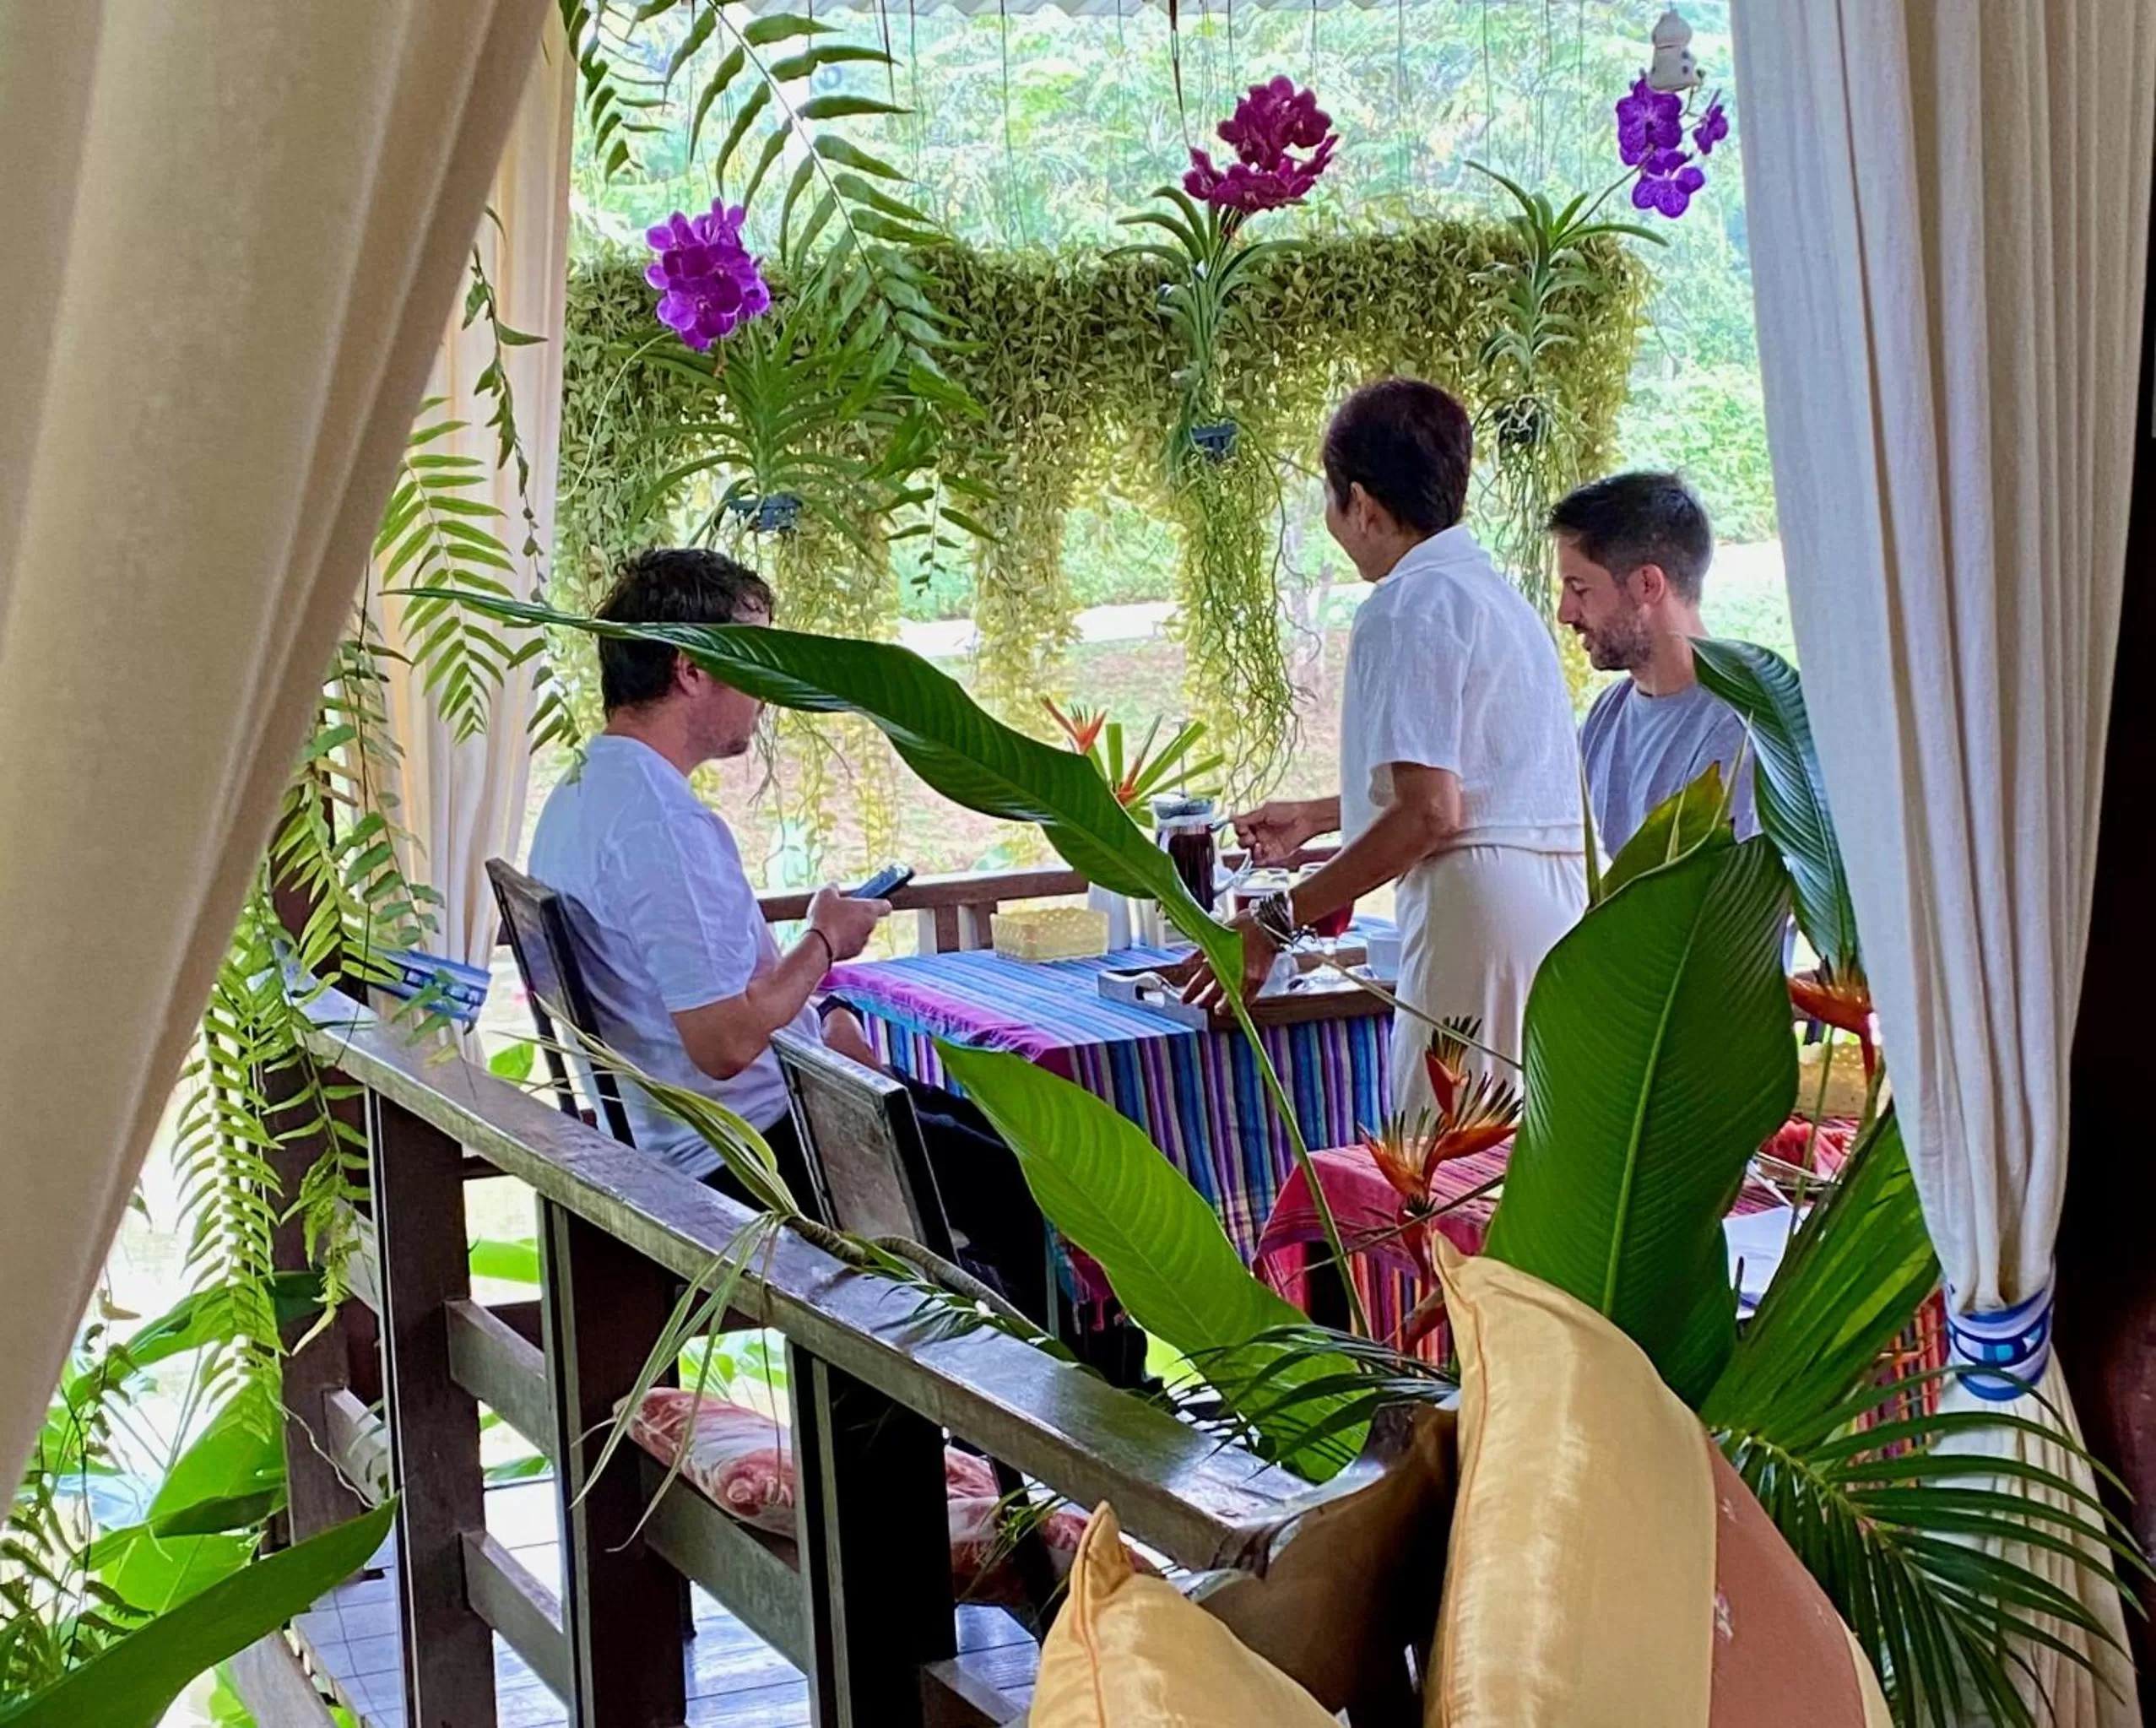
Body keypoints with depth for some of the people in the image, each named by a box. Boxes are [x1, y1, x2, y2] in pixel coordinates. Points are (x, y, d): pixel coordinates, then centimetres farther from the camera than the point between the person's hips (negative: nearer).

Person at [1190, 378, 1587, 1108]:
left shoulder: (1410, 605, -8)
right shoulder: (1491, 590, 23)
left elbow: (1429, 812, -17)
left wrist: (1278, 921, -12)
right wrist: (1316, 817, 48)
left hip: (1480, 905, -10)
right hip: (1561, 903, 10)